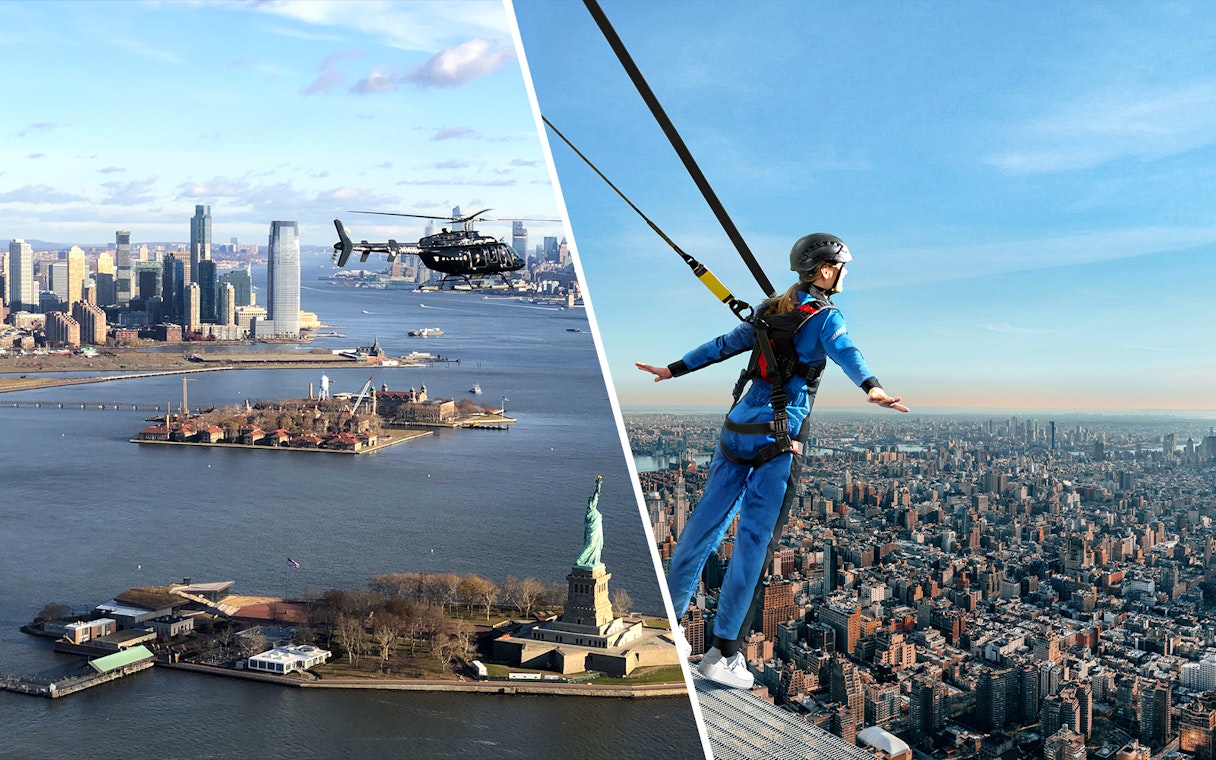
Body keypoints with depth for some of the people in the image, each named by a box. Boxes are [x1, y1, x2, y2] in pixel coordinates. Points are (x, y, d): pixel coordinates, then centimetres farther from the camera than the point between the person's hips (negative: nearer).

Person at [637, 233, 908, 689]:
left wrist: (673, 370, 31)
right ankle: (722, 654, -1)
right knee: (754, 539, -3)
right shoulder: (825, 316, -4)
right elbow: (845, 352, -24)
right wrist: (871, 387, -42)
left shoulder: (770, 311, 16)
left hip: (738, 426, 7)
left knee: (706, 522, 12)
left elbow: (723, 345, 22)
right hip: (778, 437, -7)